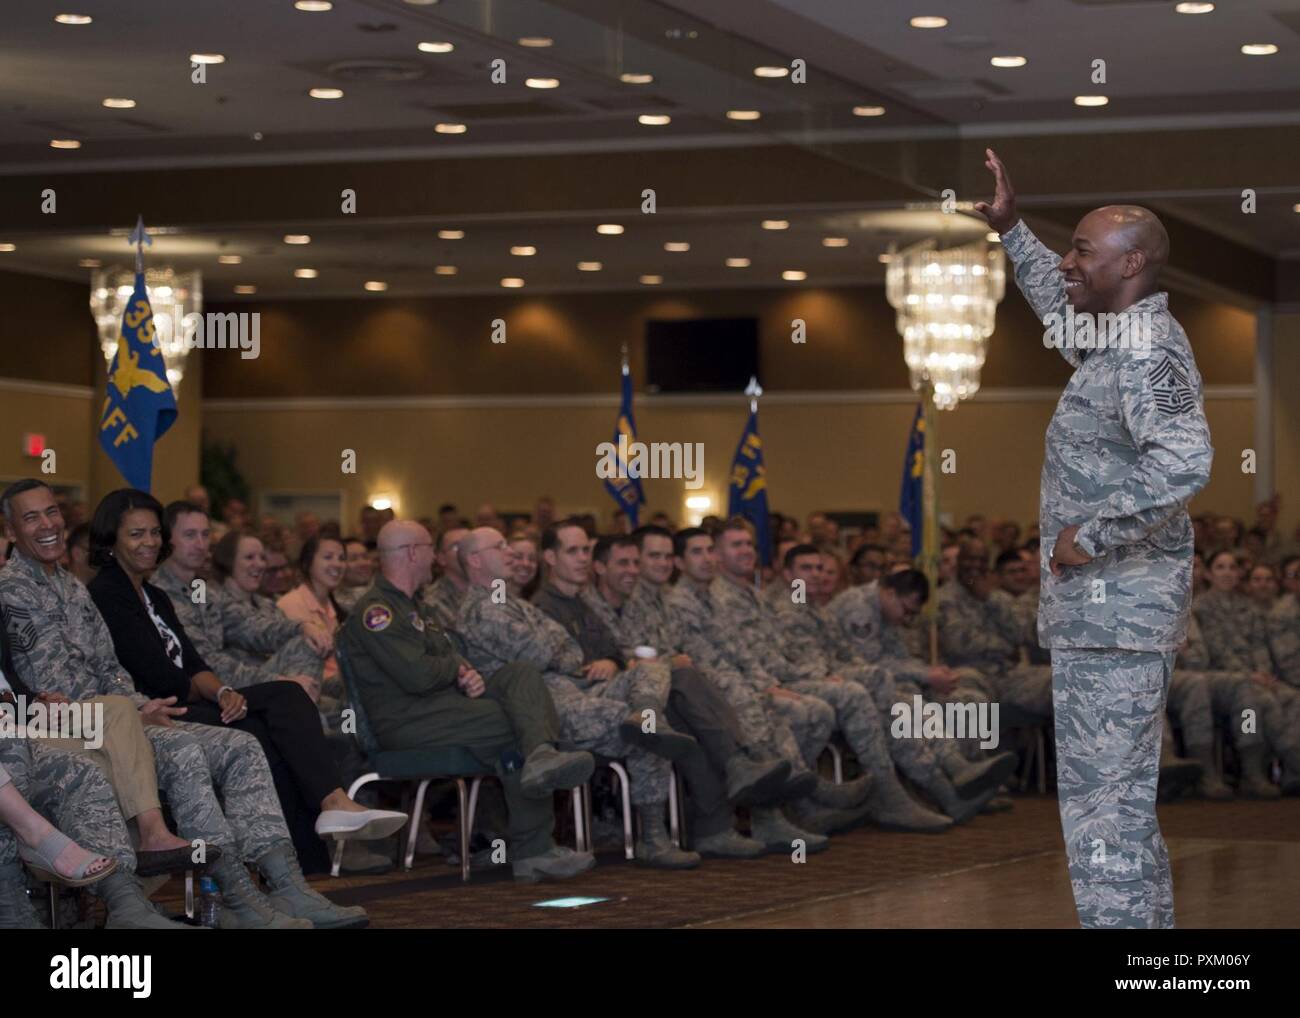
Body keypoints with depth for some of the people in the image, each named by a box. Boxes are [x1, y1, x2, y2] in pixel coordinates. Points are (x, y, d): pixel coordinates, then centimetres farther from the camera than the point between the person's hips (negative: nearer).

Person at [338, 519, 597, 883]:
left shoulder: (409, 605, 25)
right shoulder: (375, 611, -10)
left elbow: (450, 661, 25)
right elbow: (417, 676, -20)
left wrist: (469, 675, 0)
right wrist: (457, 667, 0)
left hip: (447, 700, 10)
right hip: (407, 723, -10)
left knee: (521, 673, -12)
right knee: (516, 721, -20)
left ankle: (541, 758, -31)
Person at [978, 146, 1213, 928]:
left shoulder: (1148, 354, -18)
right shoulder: (1126, 339, 13)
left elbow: (1185, 460, -36)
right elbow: (1065, 310, 37)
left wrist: (1092, 537, -27)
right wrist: (1012, 231, 34)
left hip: (1114, 610, -10)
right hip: (1110, 608, 10)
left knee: (1104, 803, -8)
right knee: (1125, 800, 16)